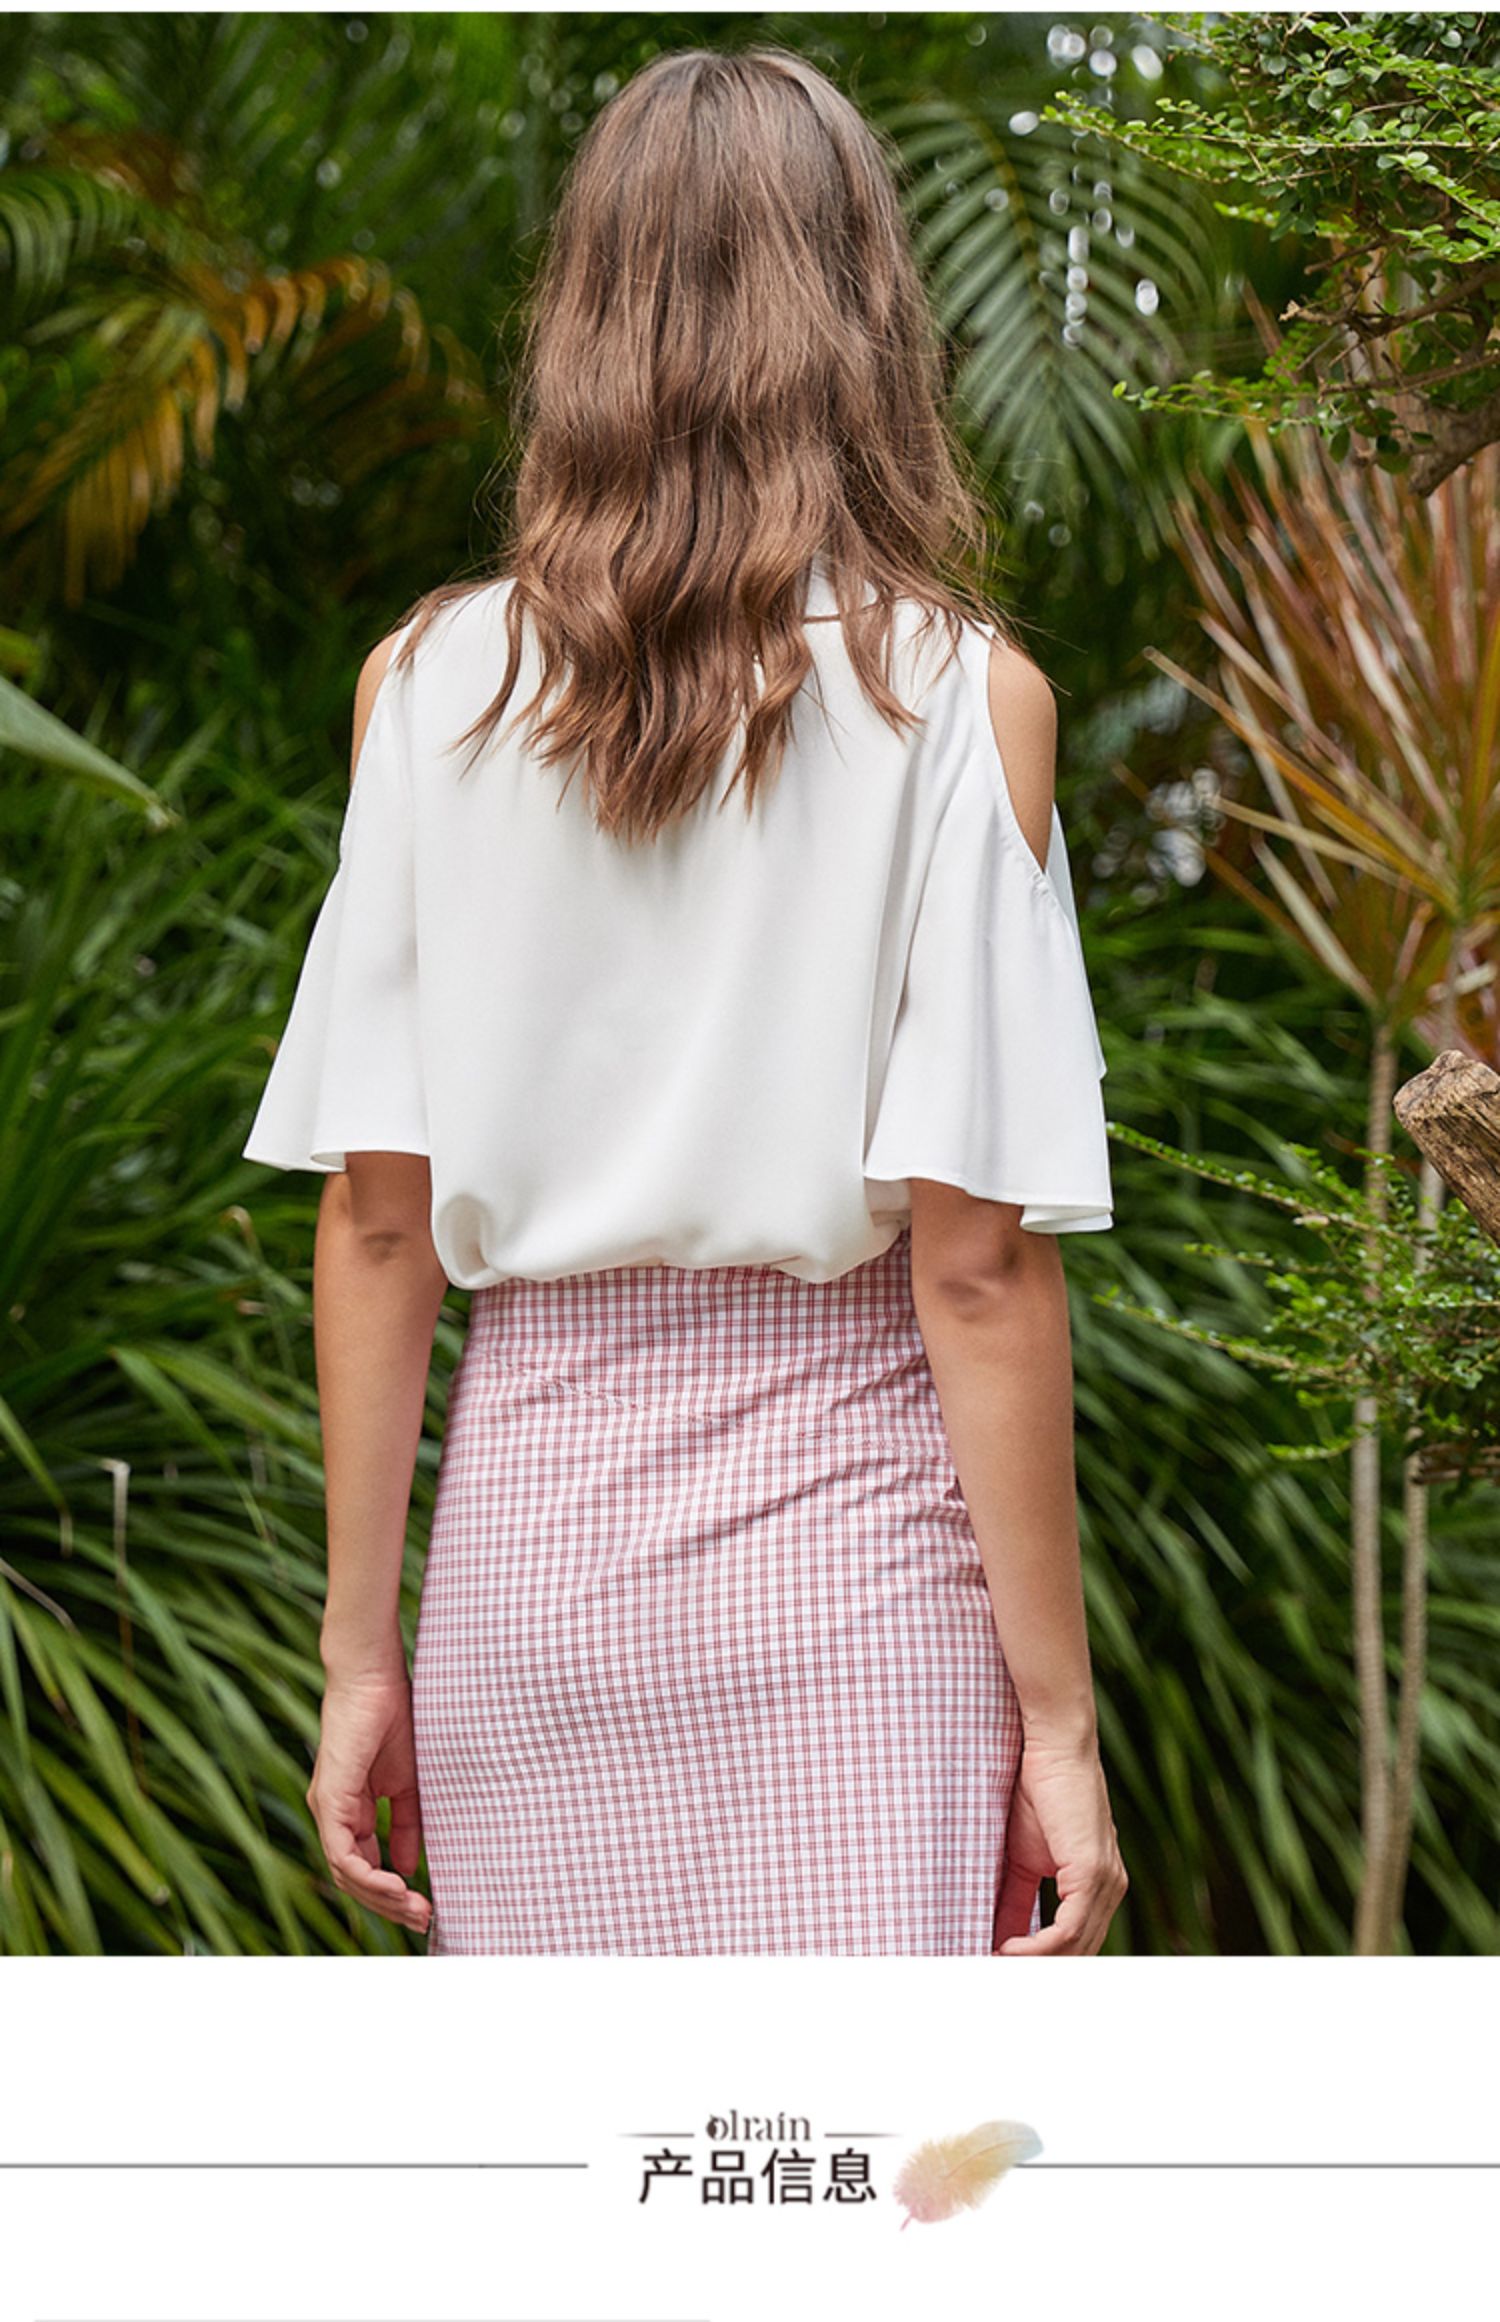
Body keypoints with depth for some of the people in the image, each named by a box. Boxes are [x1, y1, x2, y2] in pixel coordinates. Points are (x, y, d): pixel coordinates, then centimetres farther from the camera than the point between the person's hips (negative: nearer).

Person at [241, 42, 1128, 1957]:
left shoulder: (428, 684, 2)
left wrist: (360, 1651, 8)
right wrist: (1056, 1710, -3)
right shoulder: (958, 694, -5)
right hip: (852, 1522, -3)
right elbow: (976, 1259, -8)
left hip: (533, 1519, 3)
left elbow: (374, 1220, 2)